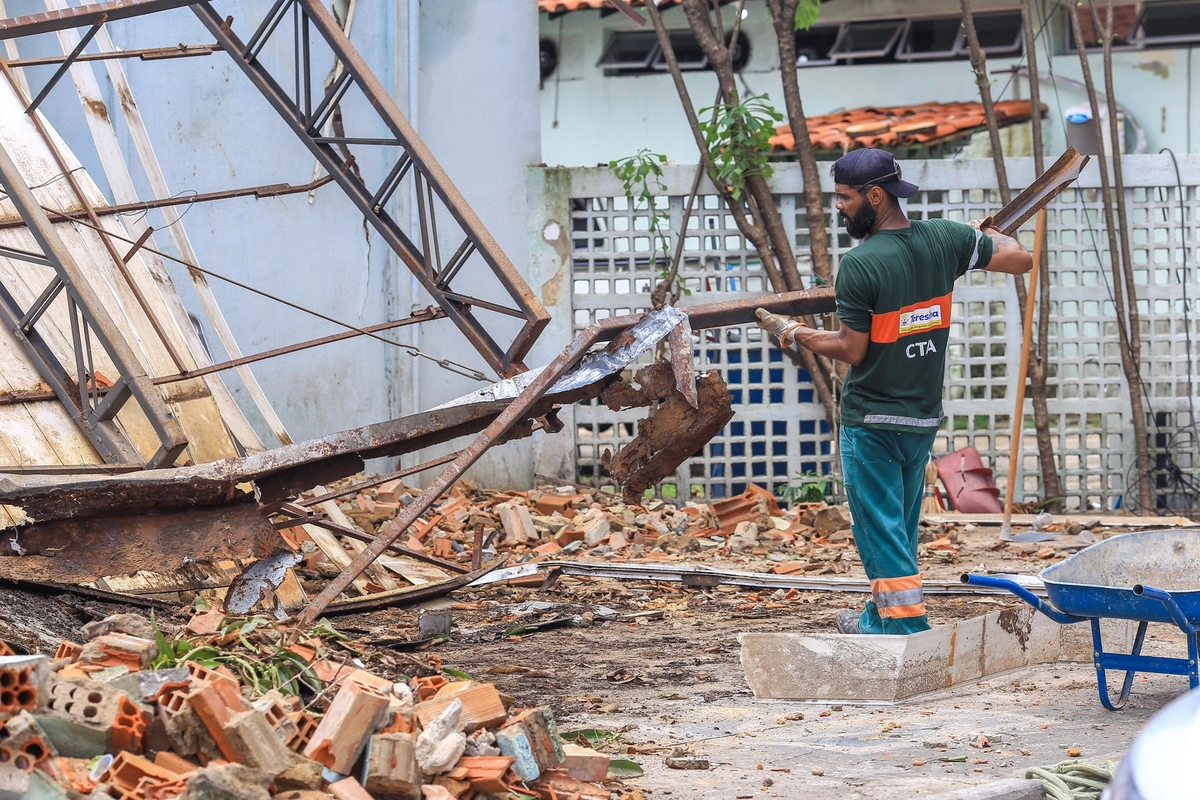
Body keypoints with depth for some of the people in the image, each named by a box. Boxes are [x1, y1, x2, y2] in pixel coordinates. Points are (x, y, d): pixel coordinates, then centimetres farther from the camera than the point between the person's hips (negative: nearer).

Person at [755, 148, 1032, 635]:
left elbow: (852, 350, -15)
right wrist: (990, 235, 24)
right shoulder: (944, 239, -3)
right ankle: (882, 619, 27)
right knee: (898, 526, 18)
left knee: (881, 529, -1)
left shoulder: (859, 265, -19)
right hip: (924, 416, 7)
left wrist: (794, 334, 0)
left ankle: (910, 627, -4)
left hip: (871, 419, -7)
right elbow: (1020, 259, 3)